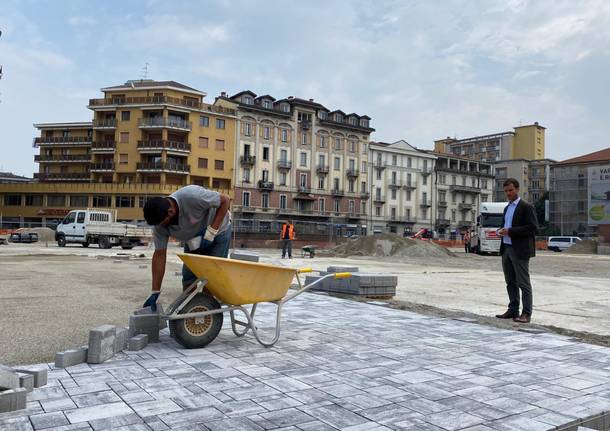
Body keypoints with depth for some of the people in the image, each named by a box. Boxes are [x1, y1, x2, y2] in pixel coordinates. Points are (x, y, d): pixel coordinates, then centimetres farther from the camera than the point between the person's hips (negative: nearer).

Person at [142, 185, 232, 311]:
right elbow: (159, 255, -15)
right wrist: (155, 293, -15)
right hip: (193, 239, 5)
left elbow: (225, 201, -27)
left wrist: (211, 233, -29)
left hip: (218, 231, -5)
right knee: (188, 277, -1)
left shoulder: (192, 196, -39)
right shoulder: (159, 222, -20)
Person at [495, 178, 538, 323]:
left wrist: (510, 231, -19)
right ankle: (513, 310, 20)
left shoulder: (526, 207, -7)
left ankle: (526, 313, 2)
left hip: (520, 251, -8)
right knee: (510, 282, 12)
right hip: (506, 249, 8)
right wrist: (501, 231, 4)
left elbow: (533, 228, -16)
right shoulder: (507, 208, 18)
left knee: (523, 283, -3)